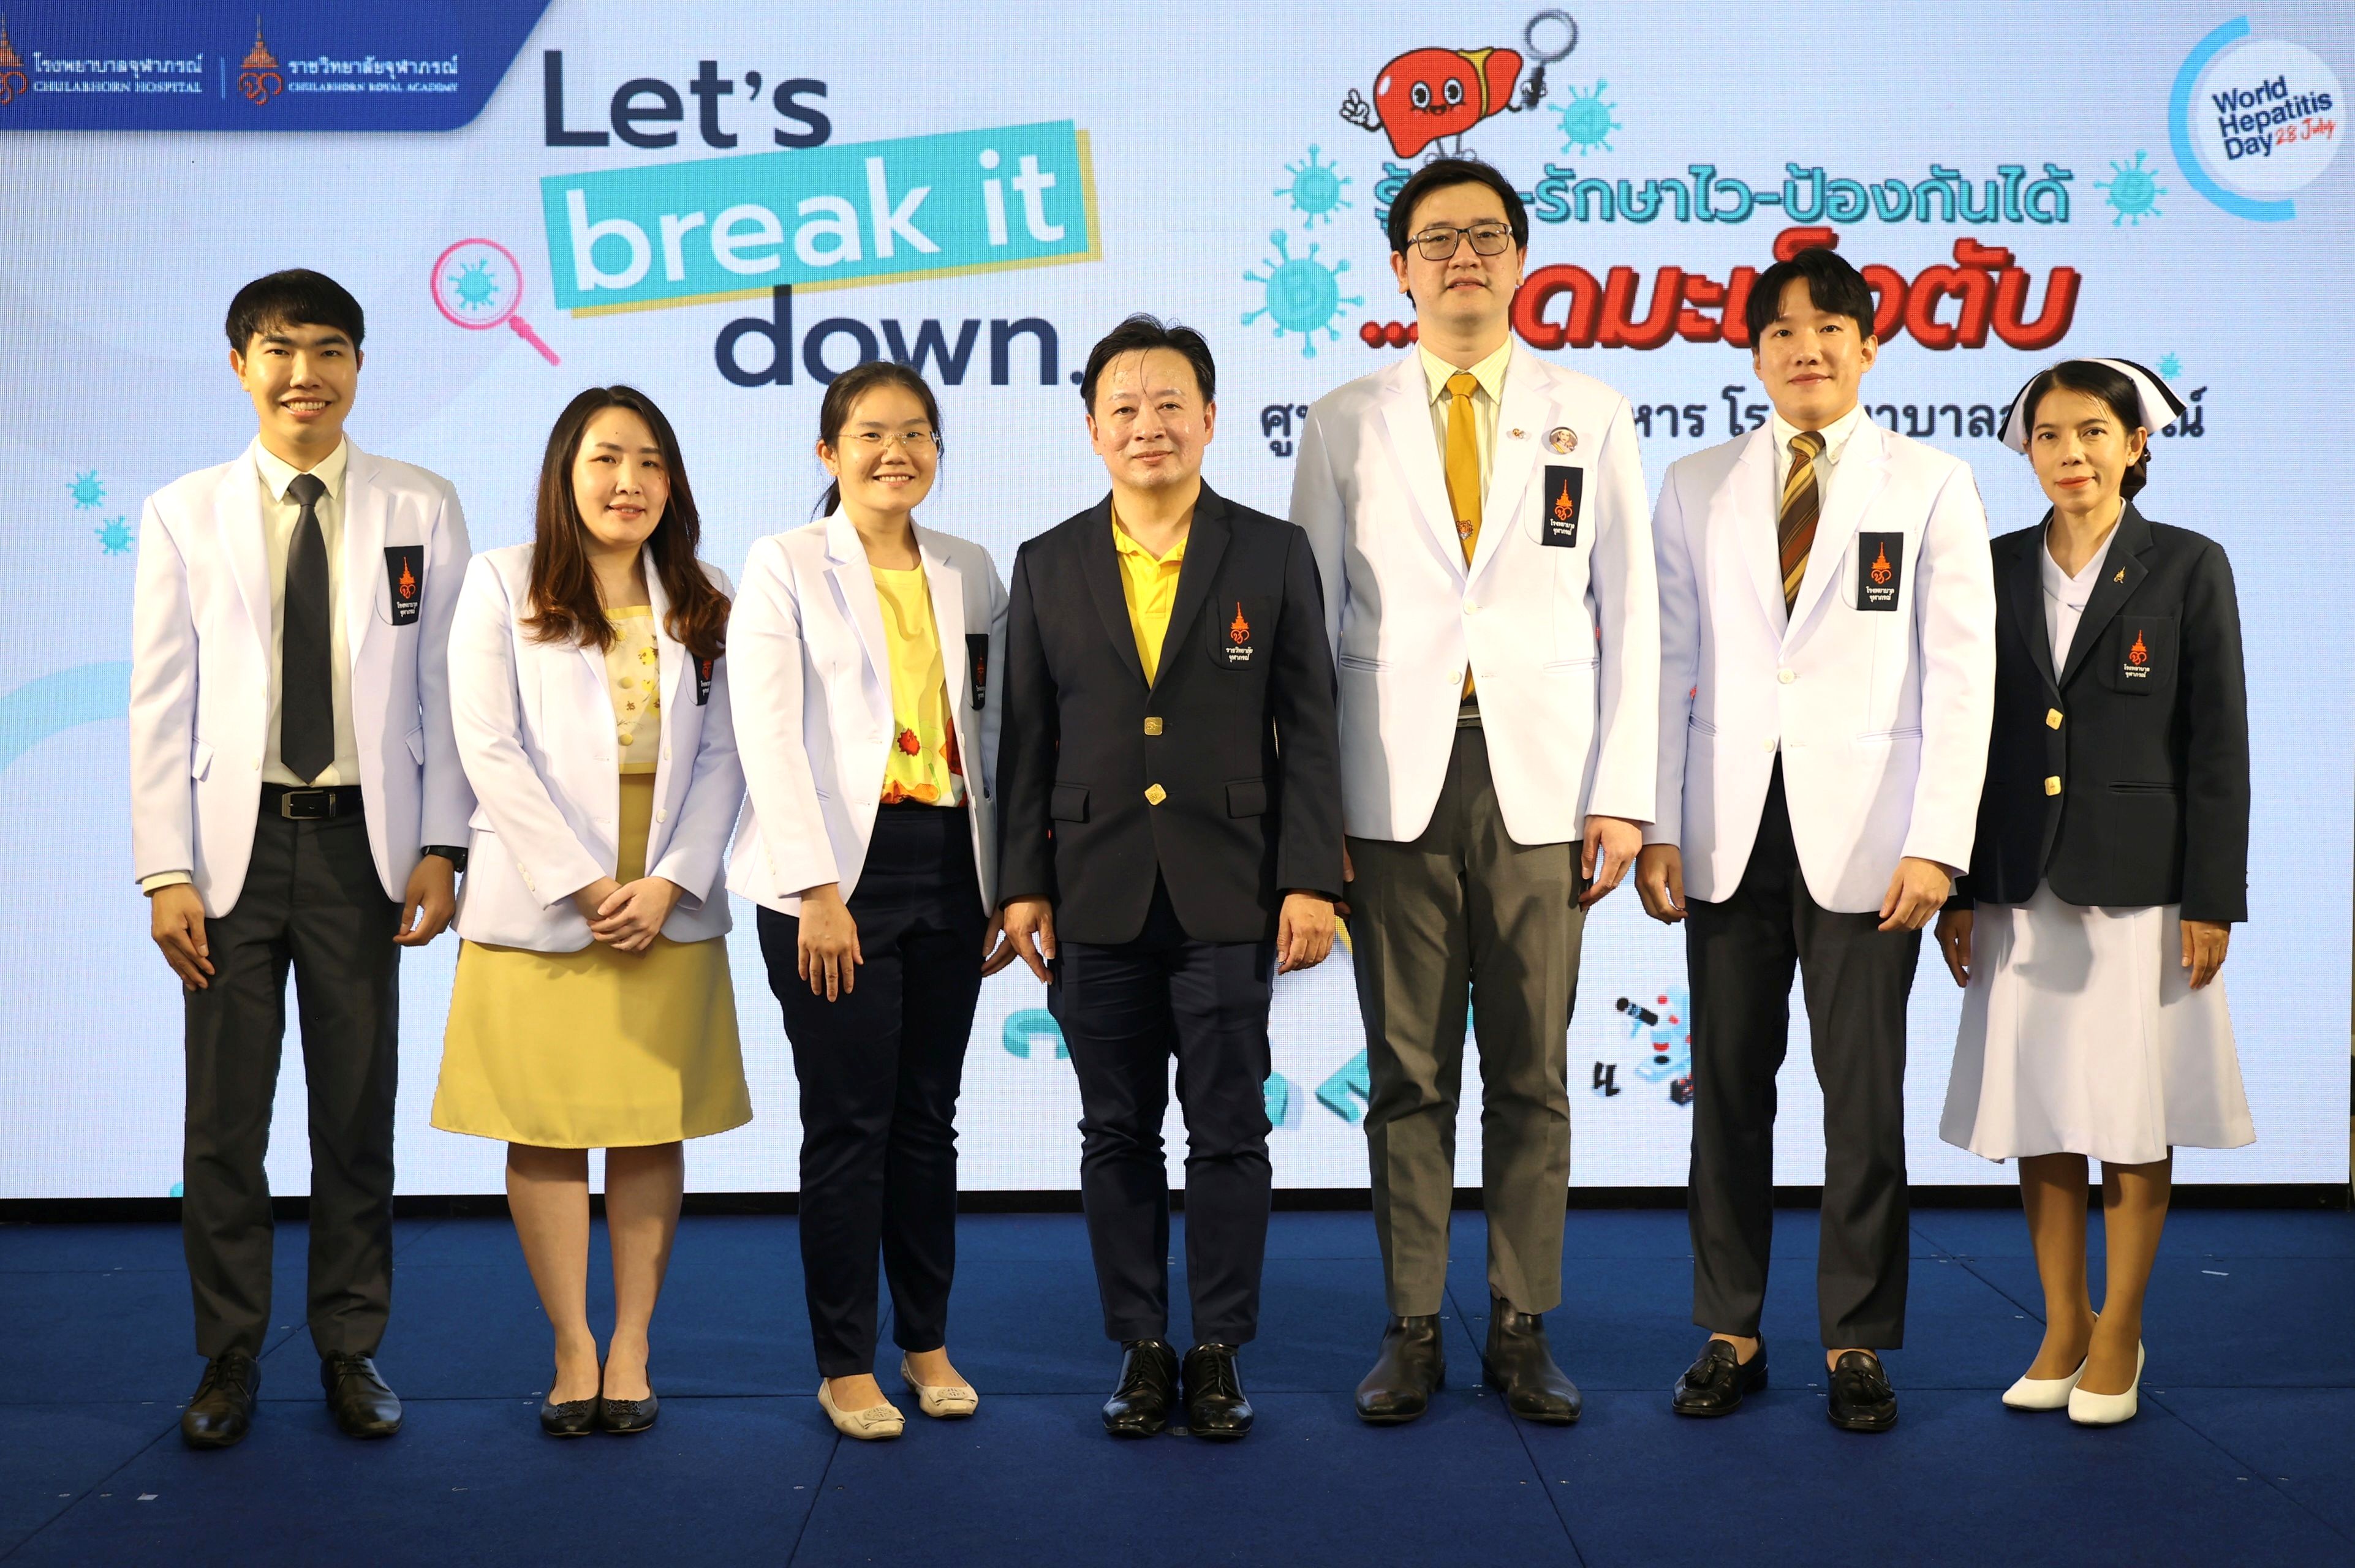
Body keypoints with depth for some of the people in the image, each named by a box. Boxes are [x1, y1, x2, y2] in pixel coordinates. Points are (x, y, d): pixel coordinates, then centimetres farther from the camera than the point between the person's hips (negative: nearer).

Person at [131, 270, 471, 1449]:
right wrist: (165, 872, -5)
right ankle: (229, 1361, 18)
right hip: (236, 839, 0)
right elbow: (161, 705, 2)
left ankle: (352, 1352, 20)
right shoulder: (184, 516, 5)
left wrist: (441, 847, -3)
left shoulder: (422, 510, 5)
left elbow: (447, 687, 4)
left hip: (362, 840, 0)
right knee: (224, 1118, 5)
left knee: (359, 1110, 7)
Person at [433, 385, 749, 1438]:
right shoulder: (501, 584, 3)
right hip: (540, 905, -2)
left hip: (668, 908, 2)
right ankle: (573, 1350, 9)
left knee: (651, 1131, 4)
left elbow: (721, 757, 5)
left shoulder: (701, 601, 11)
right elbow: (492, 749, -5)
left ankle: (630, 1348, 12)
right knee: (545, 1130, 0)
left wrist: (669, 882, -8)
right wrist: (583, 882, -11)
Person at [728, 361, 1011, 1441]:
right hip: (838, 869, -4)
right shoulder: (786, 566, -1)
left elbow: (990, 732, 14)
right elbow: (770, 737, -8)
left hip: (948, 866, 4)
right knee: (848, 1123, -1)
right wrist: (818, 891, -15)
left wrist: (1007, 886, 9)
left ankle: (927, 1341, 22)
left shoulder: (970, 573, 13)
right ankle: (844, 1364, 10)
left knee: (928, 1117, 10)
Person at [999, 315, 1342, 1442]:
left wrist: (1311, 880, -6)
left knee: (1228, 1132, 3)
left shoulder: (1273, 555, 3)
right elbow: (1026, 739, 7)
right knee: (1118, 1135, 8)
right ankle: (1141, 1349, 19)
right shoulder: (1047, 566, 7)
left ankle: (1220, 1352, 15)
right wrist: (1022, 884, 2)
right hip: (1097, 897, 2)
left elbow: (1309, 730, 1)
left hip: (1229, 894, -1)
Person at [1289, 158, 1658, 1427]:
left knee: (1532, 1073, 4)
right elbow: (1311, 619, 7)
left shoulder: (1591, 417, 9)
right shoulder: (1345, 423, 8)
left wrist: (1623, 794, -1)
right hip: (1394, 785, 0)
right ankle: (1412, 1331, 14)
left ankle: (1523, 1331, 15)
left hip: (1539, 784, 0)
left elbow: (1629, 614, 7)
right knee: (1407, 1073, 4)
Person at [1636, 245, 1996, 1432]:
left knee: (1865, 1095, 2)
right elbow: (1670, 664, 7)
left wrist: (1936, 843, -9)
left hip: (1863, 834, -2)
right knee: (1729, 1090, 6)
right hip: (1730, 832, 2)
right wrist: (1655, 826, -1)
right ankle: (1731, 1333, 17)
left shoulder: (1932, 487, 4)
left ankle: (1858, 1343, 15)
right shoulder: (1697, 488, 10)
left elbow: (1962, 675, -1)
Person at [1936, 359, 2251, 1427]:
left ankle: (2119, 1334, 17)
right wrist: (1956, 890, 4)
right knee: (2037, 1117, 7)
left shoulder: (2188, 568, -1)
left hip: (2139, 886, -3)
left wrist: (2212, 900, -8)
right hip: (2022, 887, 3)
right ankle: (2062, 1327, 21)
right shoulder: (1997, 569, 7)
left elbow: (2218, 744, -3)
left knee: (2132, 1120, 4)